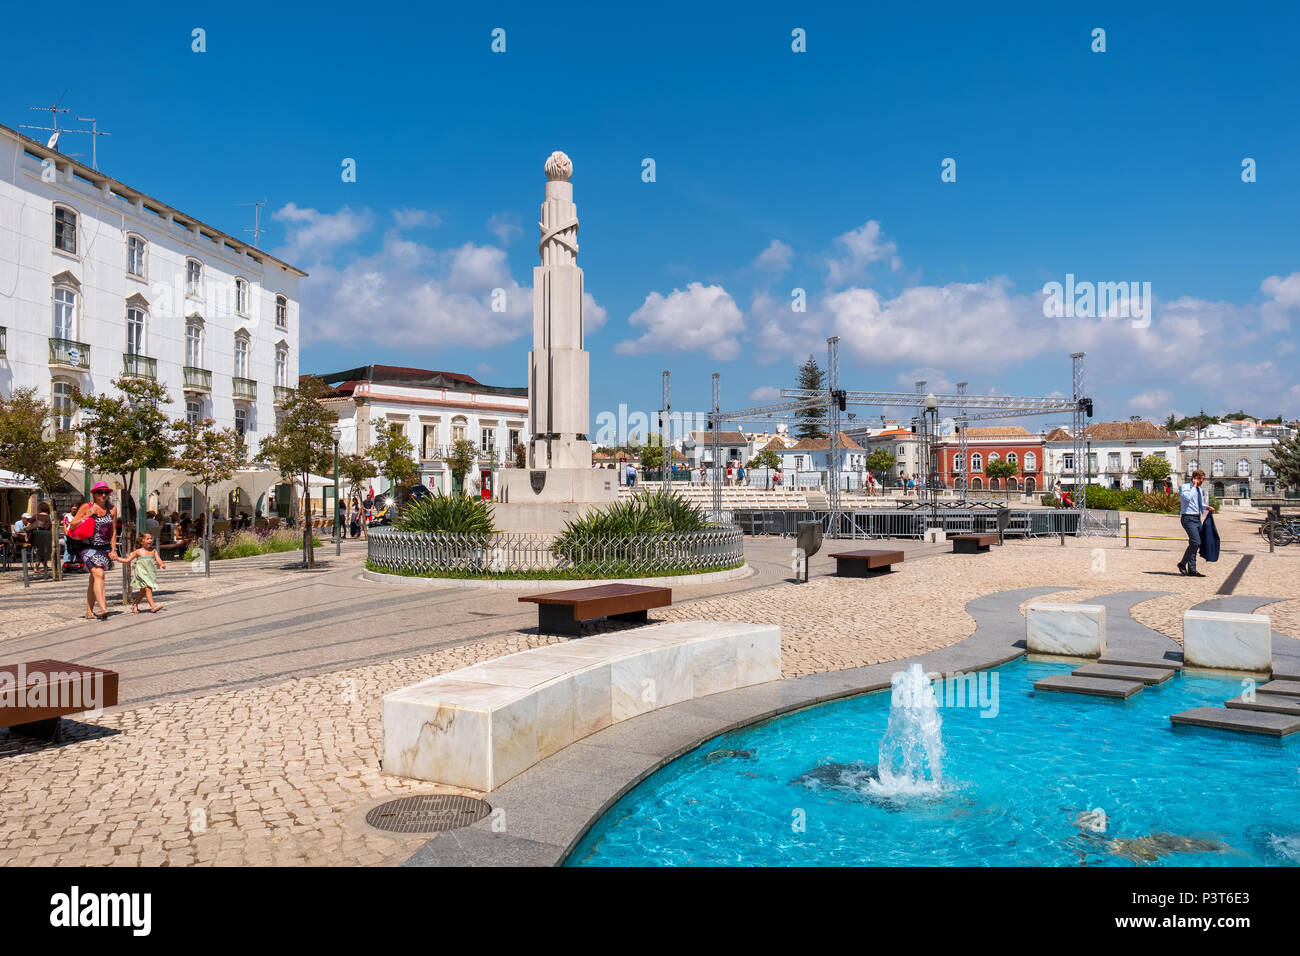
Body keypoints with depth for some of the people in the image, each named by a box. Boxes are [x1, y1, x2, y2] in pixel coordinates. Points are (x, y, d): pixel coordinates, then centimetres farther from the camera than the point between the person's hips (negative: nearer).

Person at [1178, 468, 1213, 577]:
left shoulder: (1200, 490, 18)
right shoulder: (1184, 487, -6)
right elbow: (1187, 497, -27)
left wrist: (1206, 507, 9)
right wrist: (1194, 486, -14)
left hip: (1198, 519, 8)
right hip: (1188, 518, -8)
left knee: (1195, 544, 6)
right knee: (1195, 542, -20)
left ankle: (1192, 570, 10)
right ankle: (1182, 564, -6)